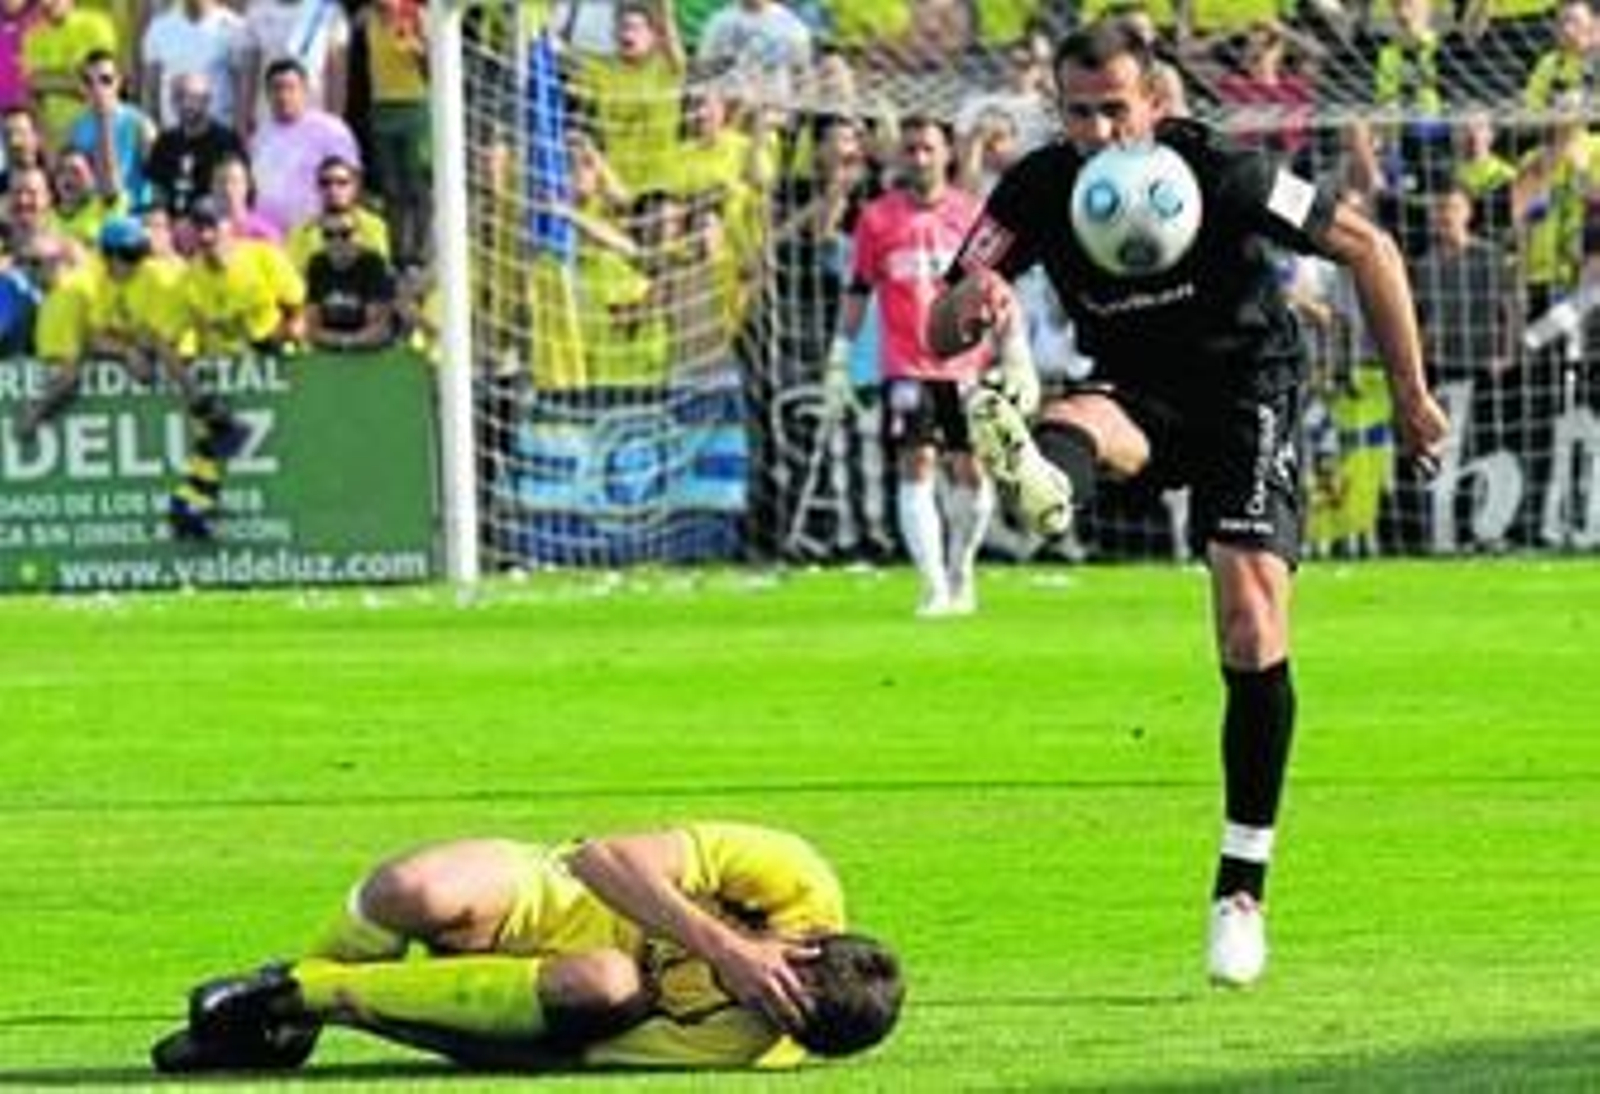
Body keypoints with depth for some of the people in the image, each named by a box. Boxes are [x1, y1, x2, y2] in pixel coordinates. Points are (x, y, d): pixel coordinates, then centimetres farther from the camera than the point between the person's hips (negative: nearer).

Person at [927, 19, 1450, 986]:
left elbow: (1368, 247, -12)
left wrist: (1411, 395, -9)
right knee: (1071, 428, -34)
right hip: (1138, 393, 3)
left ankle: (1242, 890, -7)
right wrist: (971, 306, -38)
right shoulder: (1038, 192, -14)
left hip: (1248, 388, -3)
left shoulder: (1221, 174, -23)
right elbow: (940, 335, -13)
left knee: (1254, 628, -16)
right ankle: (1040, 481, -75)